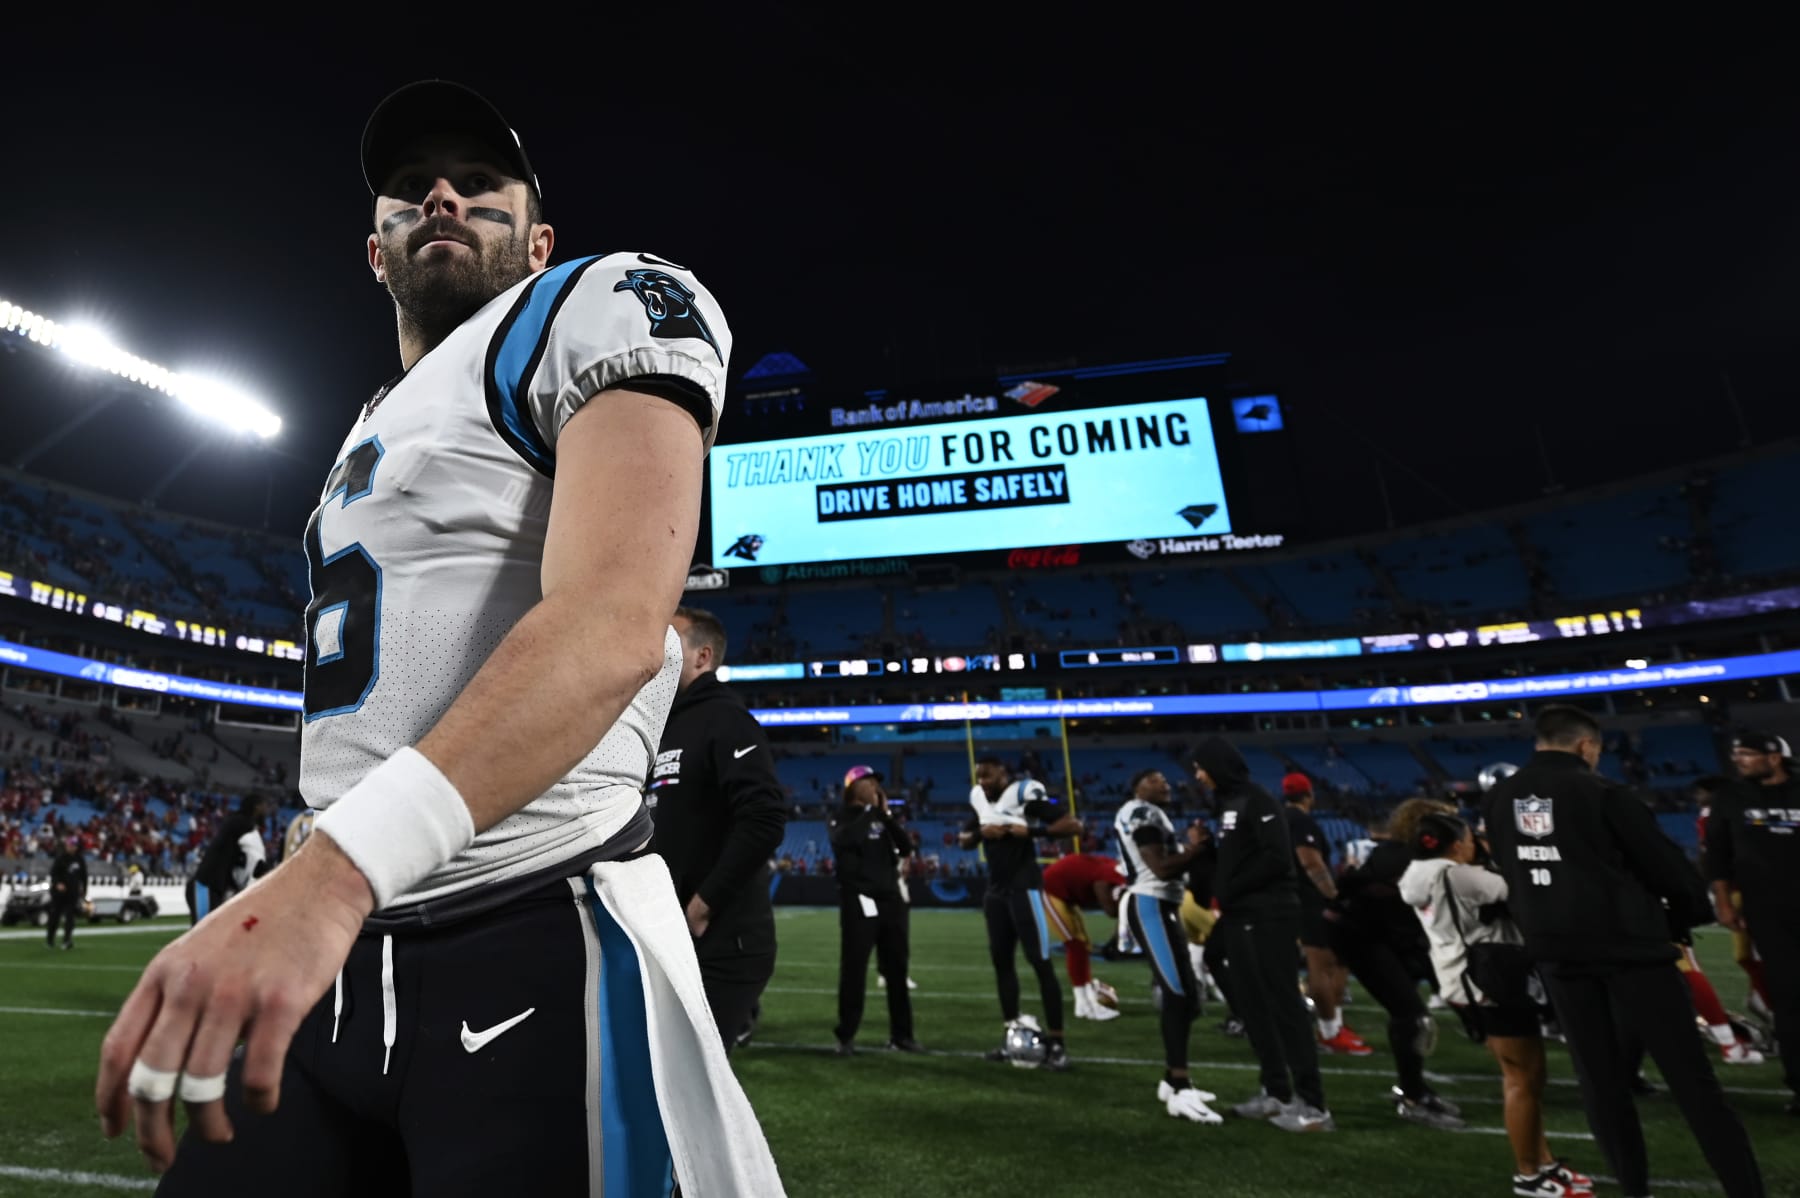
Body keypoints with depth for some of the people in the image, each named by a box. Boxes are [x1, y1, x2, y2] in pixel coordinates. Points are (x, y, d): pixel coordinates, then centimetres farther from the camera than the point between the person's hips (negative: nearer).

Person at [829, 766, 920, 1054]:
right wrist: (869, 809, -16)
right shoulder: (844, 819, 0)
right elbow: (843, 841, -24)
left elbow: (907, 848, 0)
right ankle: (846, 1036, 9)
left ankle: (901, 1035, 18)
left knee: (897, 971, 9)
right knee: (853, 971, -1)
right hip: (859, 902, -5)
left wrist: (886, 814, -9)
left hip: (891, 900, 5)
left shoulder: (884, 817, 13)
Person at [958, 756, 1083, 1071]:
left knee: (1041, 963, -5)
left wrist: (1031, 830, -24)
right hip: (995, 889, 8)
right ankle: (1013, 1034, 24)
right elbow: (963, 840, 17)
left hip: (1024, 887, -8)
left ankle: (1056, 1043, 2)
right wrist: (980, 833, -4)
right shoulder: (979, 800, 8)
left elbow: (1074, 825, -18)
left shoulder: (1026, 794, -14)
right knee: (1001, 960, 12)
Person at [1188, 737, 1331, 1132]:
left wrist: (1230, 891, -14)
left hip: (1268, 918, -9)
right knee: (1253, 1007, 12)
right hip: (1240, 920, 9)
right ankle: (1277, 1093, 22)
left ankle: (1313, 1105, 2)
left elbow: (1277, 858, -21)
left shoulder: (1257, 801, -12)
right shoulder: (1227, 805, 15)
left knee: (1283, 1005, -5)